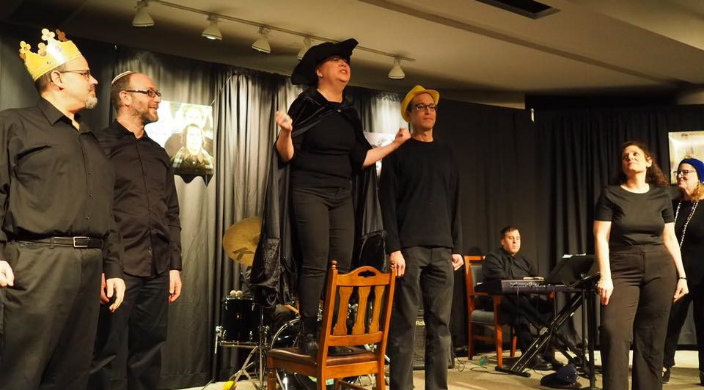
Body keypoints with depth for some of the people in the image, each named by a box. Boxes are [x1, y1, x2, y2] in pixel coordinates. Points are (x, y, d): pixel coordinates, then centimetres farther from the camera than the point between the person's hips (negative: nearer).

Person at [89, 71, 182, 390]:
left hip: (157, 271, 6)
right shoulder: (99, 145, 0)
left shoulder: (158, 154, 19)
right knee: (110, 358, -2)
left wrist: (174, 265, 13)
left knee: (148, 355, 11)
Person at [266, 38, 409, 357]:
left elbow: (360, 159, 14)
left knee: (342, 265, 2)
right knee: (316, 263, -10)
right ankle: (308, 335, -2)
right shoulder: (306, 105, -5)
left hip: (342, 195, 6)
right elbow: (286, 155, -10)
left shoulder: (349, 113, 13)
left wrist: (395, 144, 12)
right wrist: (285, 132, -30)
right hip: (309, 192, -6)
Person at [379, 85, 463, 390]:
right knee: (404, 324, -4)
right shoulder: (398, 152, 5)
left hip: (441, 249, 4)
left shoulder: (446, 153, 18)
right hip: (409, 247, -4)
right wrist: (394, 248, -12)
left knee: (440, 324, 3)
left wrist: (457, 247, 10)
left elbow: (454, 204, 18)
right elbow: (388, 204, -2)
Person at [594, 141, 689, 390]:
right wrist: (605, 277, -14)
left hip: (660, 270, 3)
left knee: (651, 339, 3)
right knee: (614, 332, -18)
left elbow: (670, 238, 14)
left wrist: (681, 275, 8)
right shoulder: (610, 194, 2)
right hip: (622, 270, -2)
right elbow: (601, 238, -4)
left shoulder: (661, 195, 11)